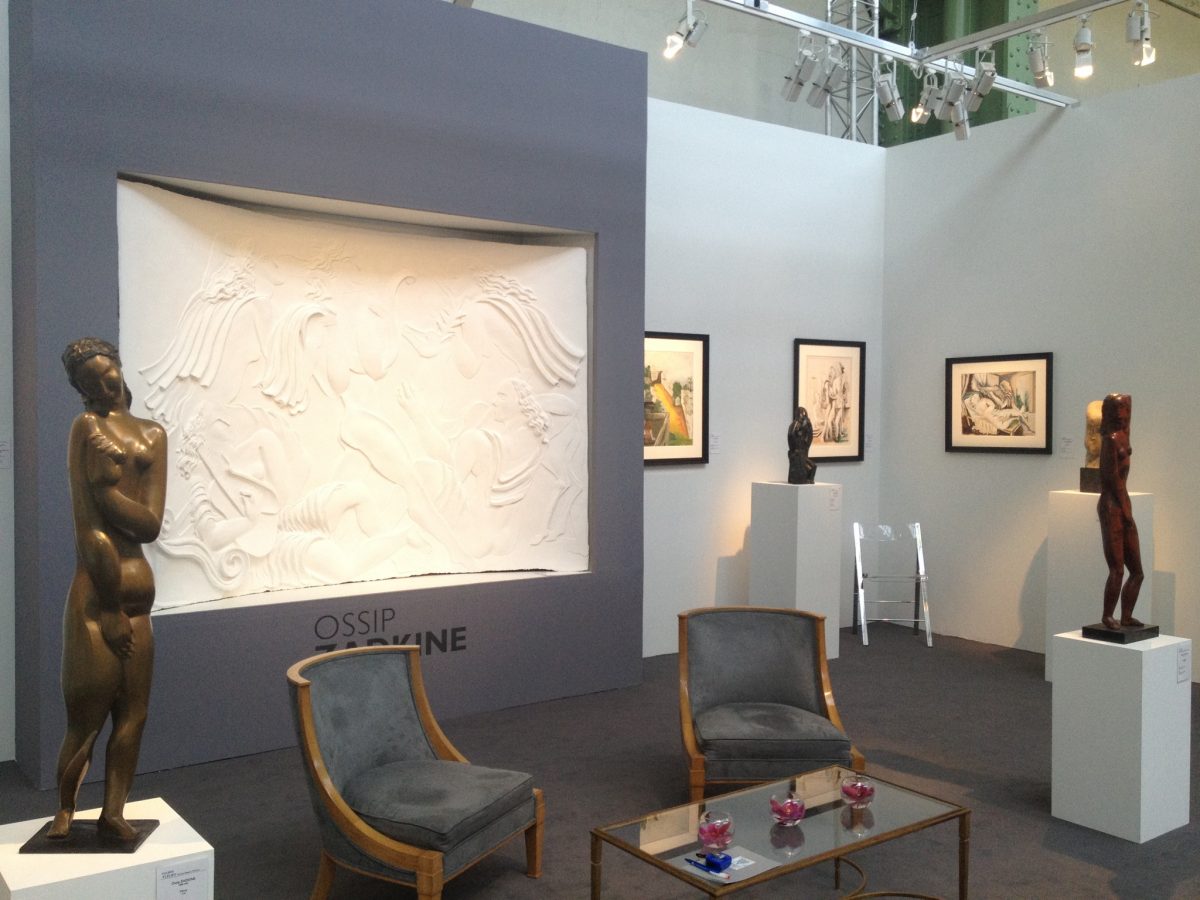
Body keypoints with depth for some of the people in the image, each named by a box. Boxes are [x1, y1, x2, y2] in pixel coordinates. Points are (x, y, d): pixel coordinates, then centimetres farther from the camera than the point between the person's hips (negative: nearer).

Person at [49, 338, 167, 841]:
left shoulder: (152, 434, 11)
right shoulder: (88, 425, -5)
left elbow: (152, 525, 0)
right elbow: (90, 529, -11)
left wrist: (108, 487, -14)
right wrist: (111, 609, -12)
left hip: (137, 584, 6)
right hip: (98, 588, -6)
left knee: (133, 712, 9)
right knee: (88, 713, 2)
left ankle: (112, 812, 19)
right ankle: (65, 810, 21)